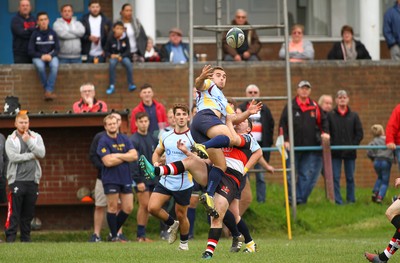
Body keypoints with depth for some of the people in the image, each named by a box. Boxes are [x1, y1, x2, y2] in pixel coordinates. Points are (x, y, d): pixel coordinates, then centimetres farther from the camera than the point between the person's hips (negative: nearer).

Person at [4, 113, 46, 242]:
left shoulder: (36, 137, 11)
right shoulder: (11, 139, 3)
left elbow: (41, 153, -4)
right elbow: (13, 157, -12)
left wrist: (28, 141, -9)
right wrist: (31, 155, -8)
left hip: (32, 180, 3)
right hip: (17, 180, -3)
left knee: (28, 212, 6)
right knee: (14, 212, -8)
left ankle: (26, 238, 13)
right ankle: (10, 238, -8)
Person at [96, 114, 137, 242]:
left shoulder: (124, 139, 11)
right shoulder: (103, 141, -6)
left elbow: (134, 155, 0)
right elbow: (108, 161, -16)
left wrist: (118, 156, -10)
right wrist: (125, 157, -6)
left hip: (125, 178, 5)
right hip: (110, 179, -5)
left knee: (128, 208, 4)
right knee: (112, 207, -3)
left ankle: (114, 231, 19)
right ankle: (114, 236, 5)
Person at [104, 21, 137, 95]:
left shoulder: (125, 38, -2)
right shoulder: (110, 39, -4)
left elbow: (128, 51, -2)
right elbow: (106, 51, 3)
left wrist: (121, 56, -18)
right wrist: (111, 55, -18)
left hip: (123, 56, 1)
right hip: (113, 56, -1)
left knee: (128, 63, -31)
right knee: (112, 63, -34)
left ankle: (130, 84, -26)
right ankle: (112, 86, -29)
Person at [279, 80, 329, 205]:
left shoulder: (314, 107, 7)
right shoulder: (290, 107, 0)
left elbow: (323, 120, 15)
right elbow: (283, 124, -2)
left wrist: (325, 132, -4)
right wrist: (285, 140, -12)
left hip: (310, 147, 2)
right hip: (293, 147, -2)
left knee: (306, 176, 0)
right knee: (291, 175, 2)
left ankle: (300, 199, 3)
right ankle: (292, 198, 12)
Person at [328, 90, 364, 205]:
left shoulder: (354, 116, 6)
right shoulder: (330, 116, 3)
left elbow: (360, 134, 5)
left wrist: (353, 145, -6)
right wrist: (331, 145, -10)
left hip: (350, 152, 1)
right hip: (335, 152, -1)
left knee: (350, 177, 7)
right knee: (335, 178, -3)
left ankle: (351, 199, 15)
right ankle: (337, 201, 0)